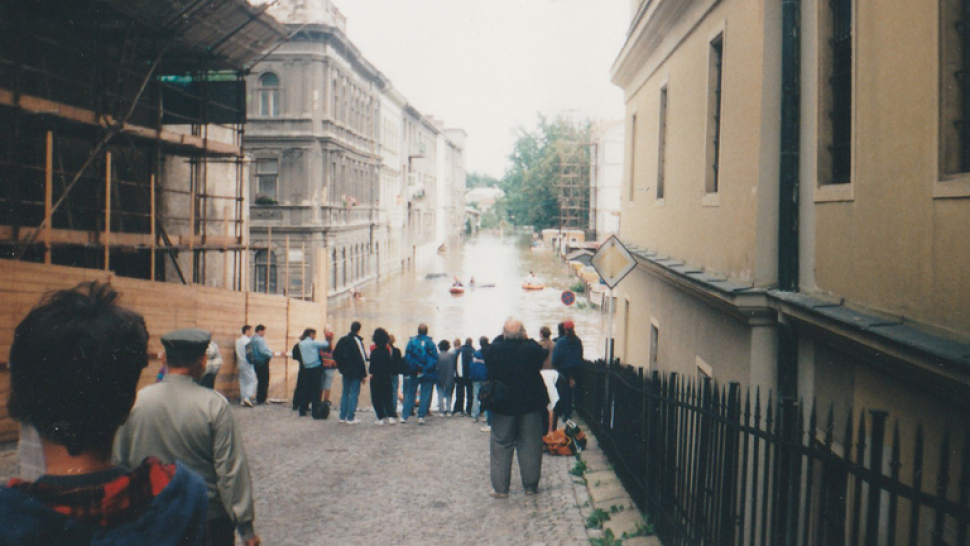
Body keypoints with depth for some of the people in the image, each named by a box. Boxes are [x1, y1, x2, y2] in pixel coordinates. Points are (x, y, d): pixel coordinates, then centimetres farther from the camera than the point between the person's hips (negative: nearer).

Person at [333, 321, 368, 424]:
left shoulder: (342, 340, 7)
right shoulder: (357, 341, -14)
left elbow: (335, 354, 12)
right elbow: (361, 359, -15)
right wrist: (364, 374, -11)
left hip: (345, 372, 6)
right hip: (356, 372, -6)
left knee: (345, 393, 13)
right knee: (354, 393, -2)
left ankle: (343, 416, 15)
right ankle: (351, 418, -3)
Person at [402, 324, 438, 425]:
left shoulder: (411, 342, -3)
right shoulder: (430, 342, -6)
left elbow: (407, 358, -4)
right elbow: (435, 358, -7)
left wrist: (411, 369, 4)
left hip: (414, 374, 1)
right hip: (427, 374, -1)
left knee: (409, 394, 9)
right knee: (425, 395, 6)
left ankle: (404, 416, 8)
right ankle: (421, 416, 1)